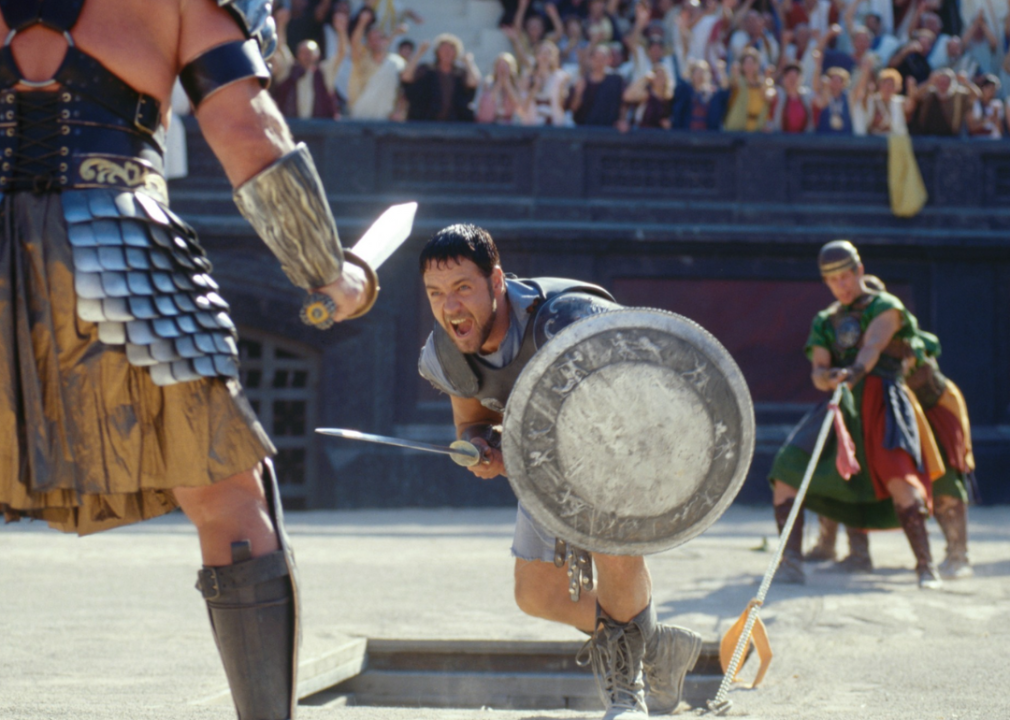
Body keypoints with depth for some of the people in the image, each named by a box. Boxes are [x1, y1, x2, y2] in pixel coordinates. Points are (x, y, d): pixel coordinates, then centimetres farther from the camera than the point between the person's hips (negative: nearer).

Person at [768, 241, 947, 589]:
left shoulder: (885, 306, 8)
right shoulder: (825, 321, 23)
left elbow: (874, 344, -13)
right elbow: (818, 371, 10)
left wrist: (855, 371, -35)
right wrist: (827, 377, -16)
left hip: (881, 397, -5)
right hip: (841, 403, 5)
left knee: (896, 474, -27)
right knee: (785, 470, -9)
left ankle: (925, 565, -24)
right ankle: (790, 561, -7)